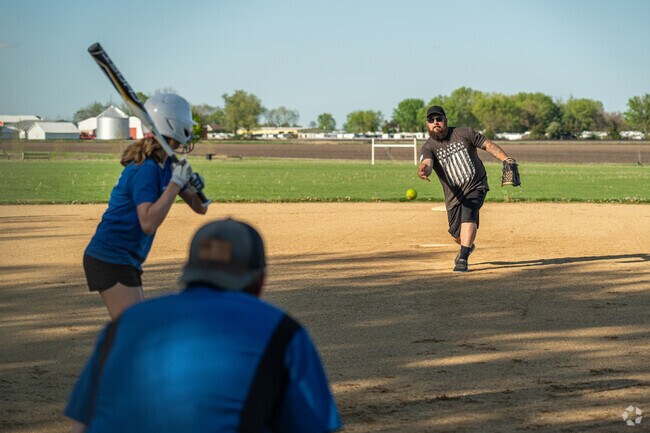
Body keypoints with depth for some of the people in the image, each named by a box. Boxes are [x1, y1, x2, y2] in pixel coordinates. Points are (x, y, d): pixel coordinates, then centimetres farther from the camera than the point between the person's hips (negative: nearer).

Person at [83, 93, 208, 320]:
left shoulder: (167, 165, 10)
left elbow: (200, 208, 14)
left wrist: (196, 188, -8)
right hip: (109, 260, -10)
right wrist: (176, 183, -26)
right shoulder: (146, 168, -18)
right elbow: (148, 223, -29)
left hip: (126, 261, 10)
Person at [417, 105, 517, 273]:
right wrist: (423, 171, -51)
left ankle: (463, 259, -23)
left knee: (468, 216, -27)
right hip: (454, 195, 2)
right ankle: (468, 246, 46)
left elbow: (487, 144, 4)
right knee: (456, 233, 10)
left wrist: (505, 159, -12)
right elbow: (427, 163, -26)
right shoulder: (428, 147, -4)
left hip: (476, 186, -2)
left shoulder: (464, 133, -1)